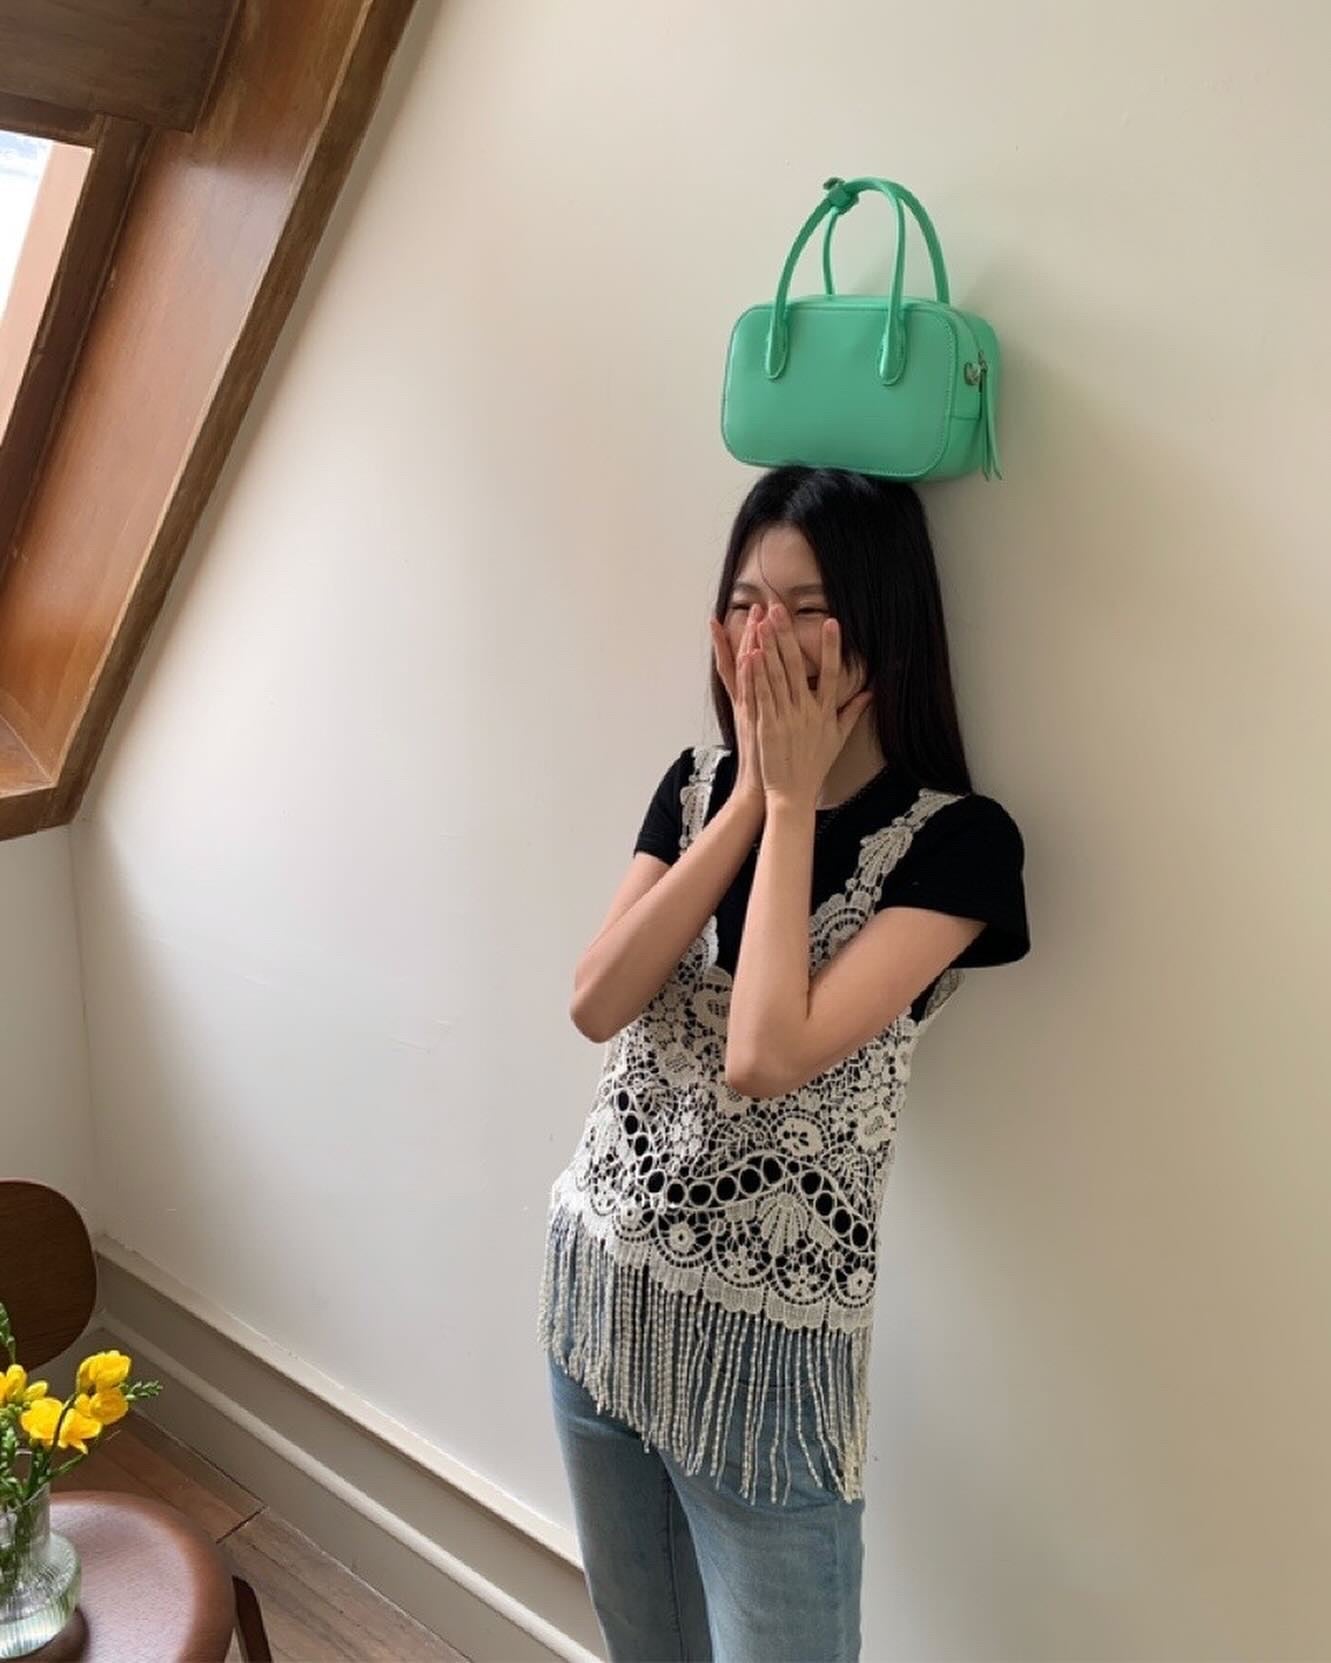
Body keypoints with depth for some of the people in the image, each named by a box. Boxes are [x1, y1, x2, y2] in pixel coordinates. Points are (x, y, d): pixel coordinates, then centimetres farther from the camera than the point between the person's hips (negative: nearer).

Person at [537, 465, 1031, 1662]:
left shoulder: (957, 840, -16)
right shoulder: (698, 783, 1)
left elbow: (765, 1056, -26)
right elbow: (596, 1006, -11)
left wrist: (794, 803, -18)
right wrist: (752, 794, -14)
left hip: (761, 1336, -5)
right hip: (595, 1281, 6)